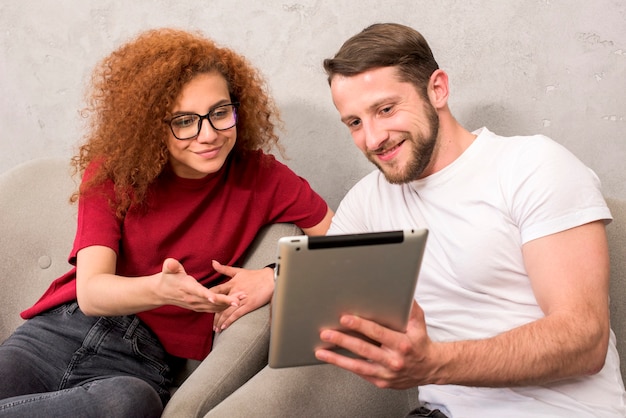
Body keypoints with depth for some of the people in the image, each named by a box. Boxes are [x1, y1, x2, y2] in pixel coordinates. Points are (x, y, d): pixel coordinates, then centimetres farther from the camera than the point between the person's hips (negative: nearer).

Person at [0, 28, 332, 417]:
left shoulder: (259, 177, 0)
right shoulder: (111, 171, 0)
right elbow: (91, 291, -10)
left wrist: (276, 276, -16)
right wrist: (160, 289, -32)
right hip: (58, 331, 0)